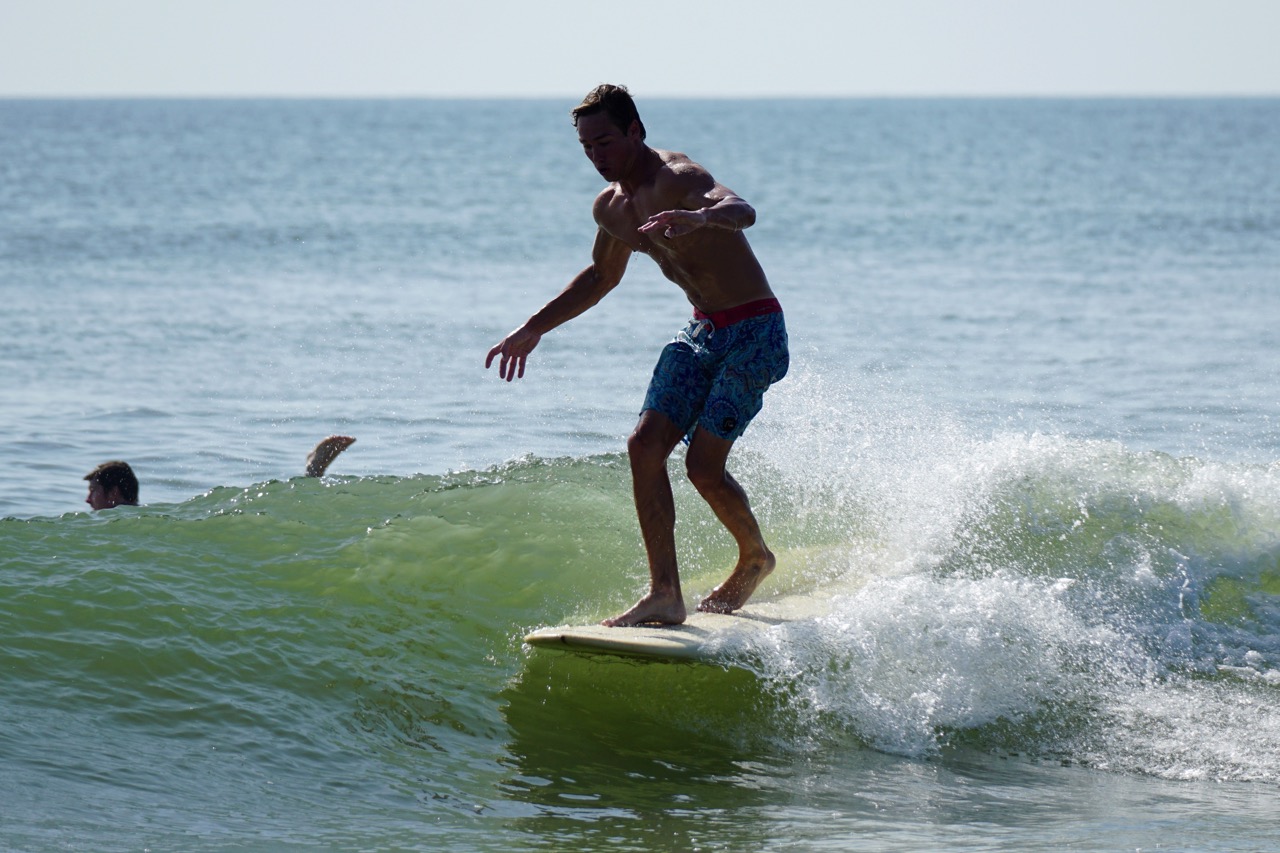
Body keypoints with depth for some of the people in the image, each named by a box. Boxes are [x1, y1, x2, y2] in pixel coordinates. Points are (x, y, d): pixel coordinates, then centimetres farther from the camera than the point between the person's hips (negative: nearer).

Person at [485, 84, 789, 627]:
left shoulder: (677, 180, -22)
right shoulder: (612, 207, 6)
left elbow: (741, 210, -43)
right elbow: (602, 275, 26)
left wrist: (701, 217, -66)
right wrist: (534, 329, 25)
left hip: (754, 332, -8)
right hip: (703, 332, 8)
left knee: (703, 464, -13)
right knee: (646, 444, -7)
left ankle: (756, 557, 16)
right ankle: (665, 594, -7)